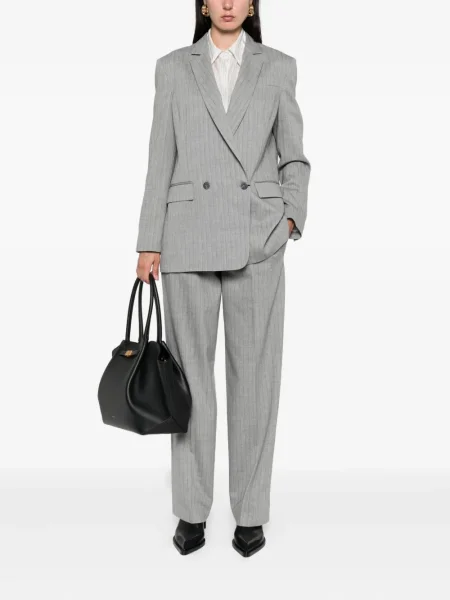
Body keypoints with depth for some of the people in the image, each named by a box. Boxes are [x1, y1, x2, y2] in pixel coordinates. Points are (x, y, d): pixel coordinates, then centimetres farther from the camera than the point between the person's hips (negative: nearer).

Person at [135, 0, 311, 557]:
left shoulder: (278, 67, 11)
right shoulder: (173, 67, 10)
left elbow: (294, 159, 10)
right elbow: (161, 160, 6)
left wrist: (292, 218, -8)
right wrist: (148, 243, 0)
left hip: (256, 239, 0)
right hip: (188, 236, 0)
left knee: (254, 373, 2)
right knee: (190, 370, 4)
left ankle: (250, 511, 17)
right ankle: (192, 510, 18)